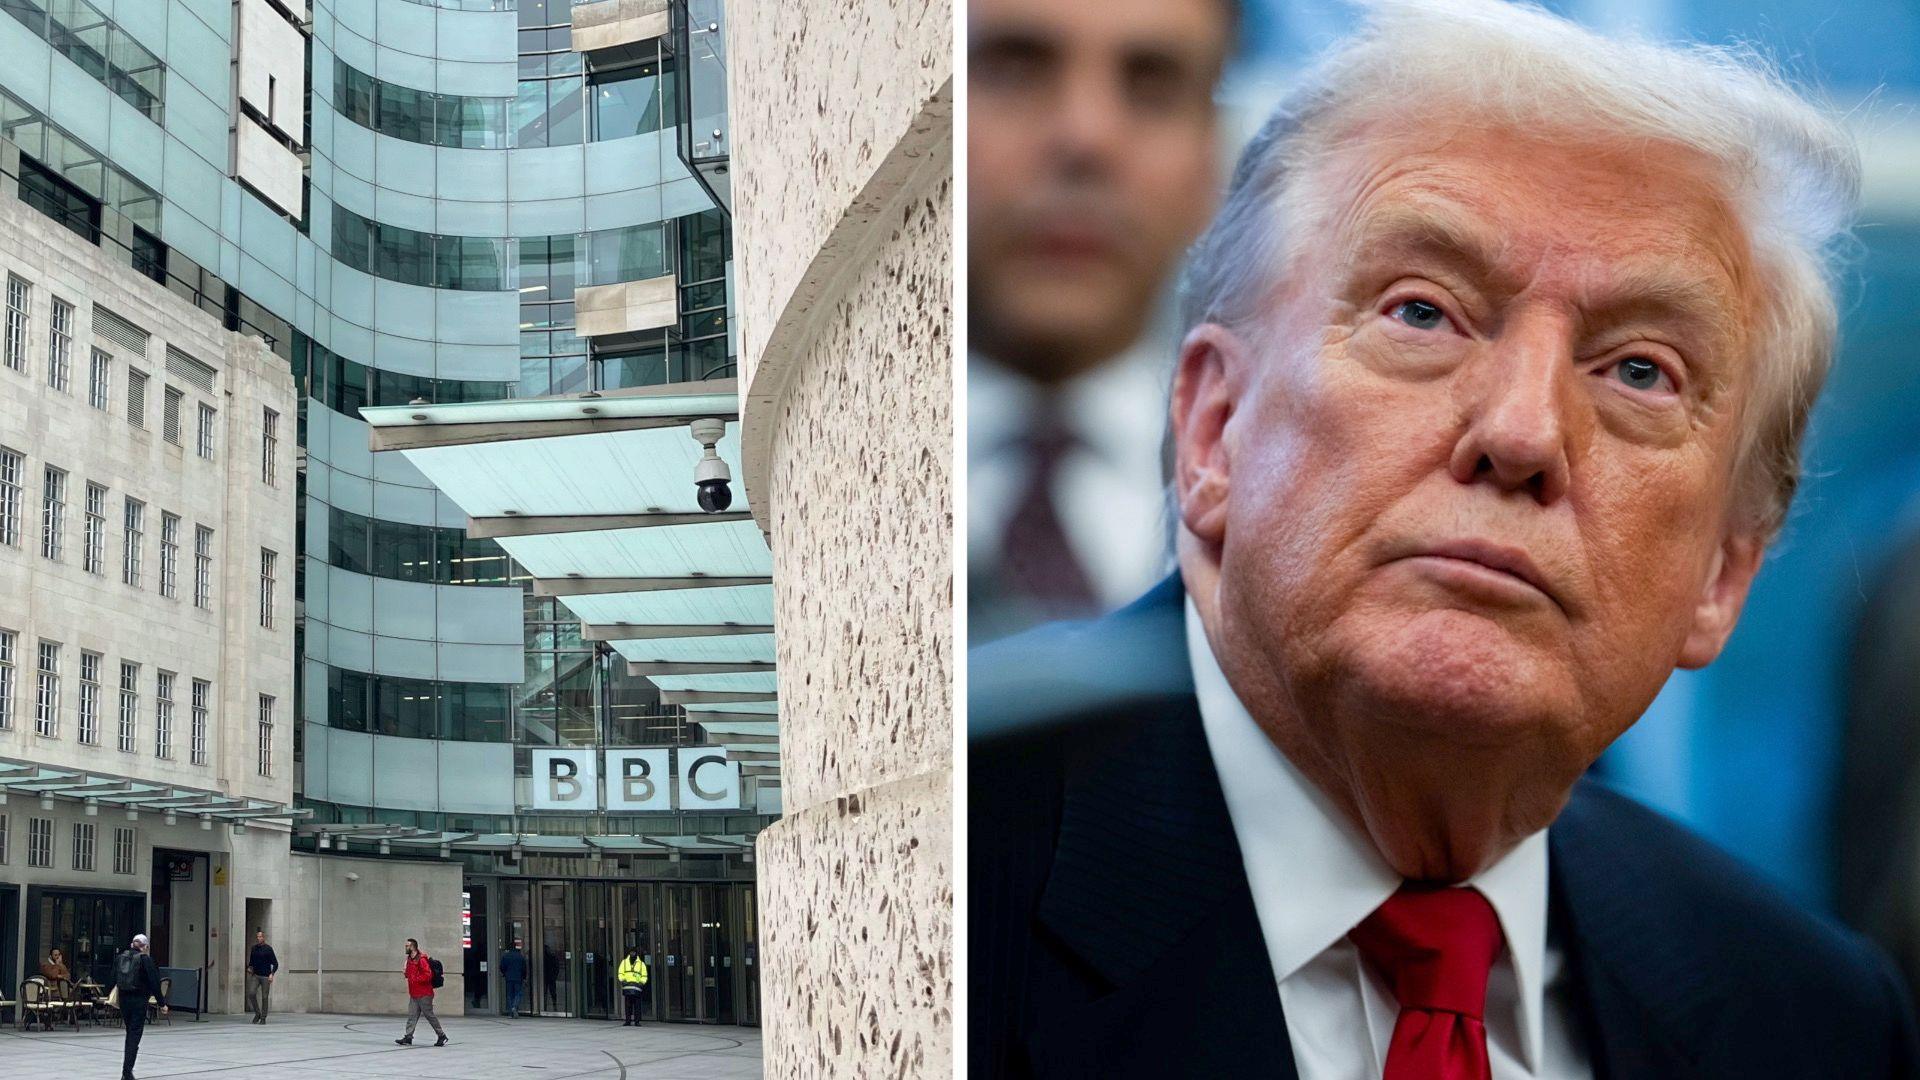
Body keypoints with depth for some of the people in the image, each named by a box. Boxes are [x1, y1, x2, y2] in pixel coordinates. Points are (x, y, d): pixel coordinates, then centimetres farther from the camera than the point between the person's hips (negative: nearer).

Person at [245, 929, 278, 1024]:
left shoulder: (268, 949, -5)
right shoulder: (253, 948, 9)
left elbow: (275, 963, -4)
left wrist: (272, 974, -17)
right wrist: (249, 967, 3)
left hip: (265, 976, -4)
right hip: (255, 975, 4)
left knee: (264, 997, -1)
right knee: (251, 994, -14)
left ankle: (263, 1018, 8)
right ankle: (257, 1013, 3)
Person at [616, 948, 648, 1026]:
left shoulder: (641, 964, 12)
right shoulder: (624, 962, 15)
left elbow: (644, 976, 11)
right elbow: (620, 973, 11)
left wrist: (642, 982, -6)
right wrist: (622, 980, -6)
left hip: (637, 987, -1)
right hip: (627, 986, 1)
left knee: (637, 1005, -5)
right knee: (628, 1005, -1)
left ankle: (637, 1021, -4)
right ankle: (628, 1021, 3)